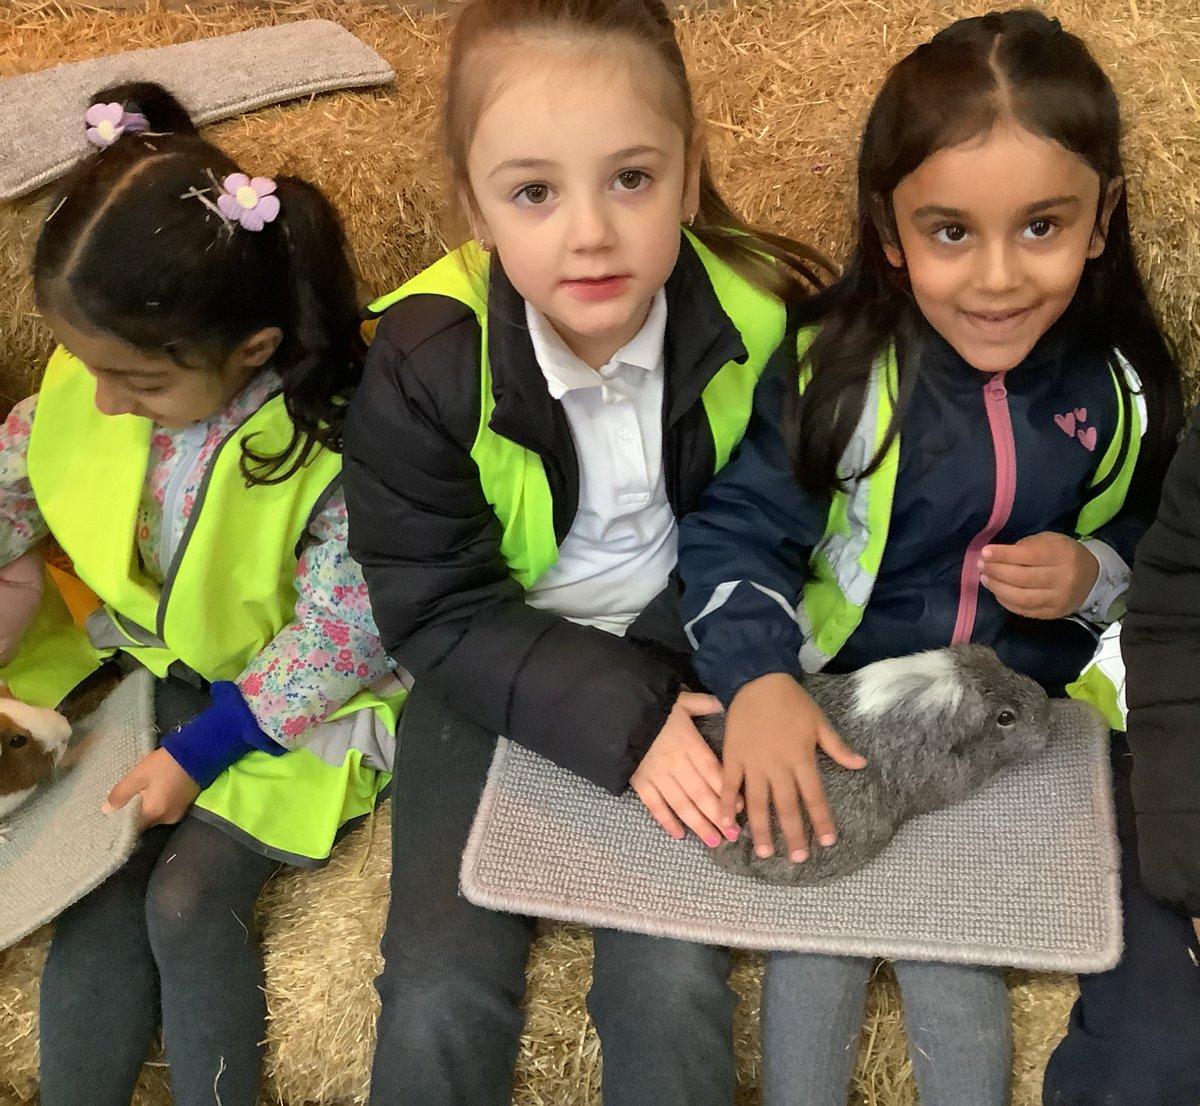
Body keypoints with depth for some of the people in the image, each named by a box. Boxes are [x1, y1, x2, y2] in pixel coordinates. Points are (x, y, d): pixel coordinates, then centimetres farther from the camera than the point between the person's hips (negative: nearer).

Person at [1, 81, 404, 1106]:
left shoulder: (336, 445, -28)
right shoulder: (85, 387, -11)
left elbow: (340, 637, -22)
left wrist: (200, 753, -19)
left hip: (283, 704, -5)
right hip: (143, 664, 5)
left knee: (189, 897, -18)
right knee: (96, 893, -10)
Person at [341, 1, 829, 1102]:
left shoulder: (758, 320, -18)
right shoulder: (425, 360, -21)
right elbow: (434, 610, -13)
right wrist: (618, 715, -23)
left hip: (680, 647, 1)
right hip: (497, 665, 0)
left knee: (674, 979, -15)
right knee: (442, 990, -11)